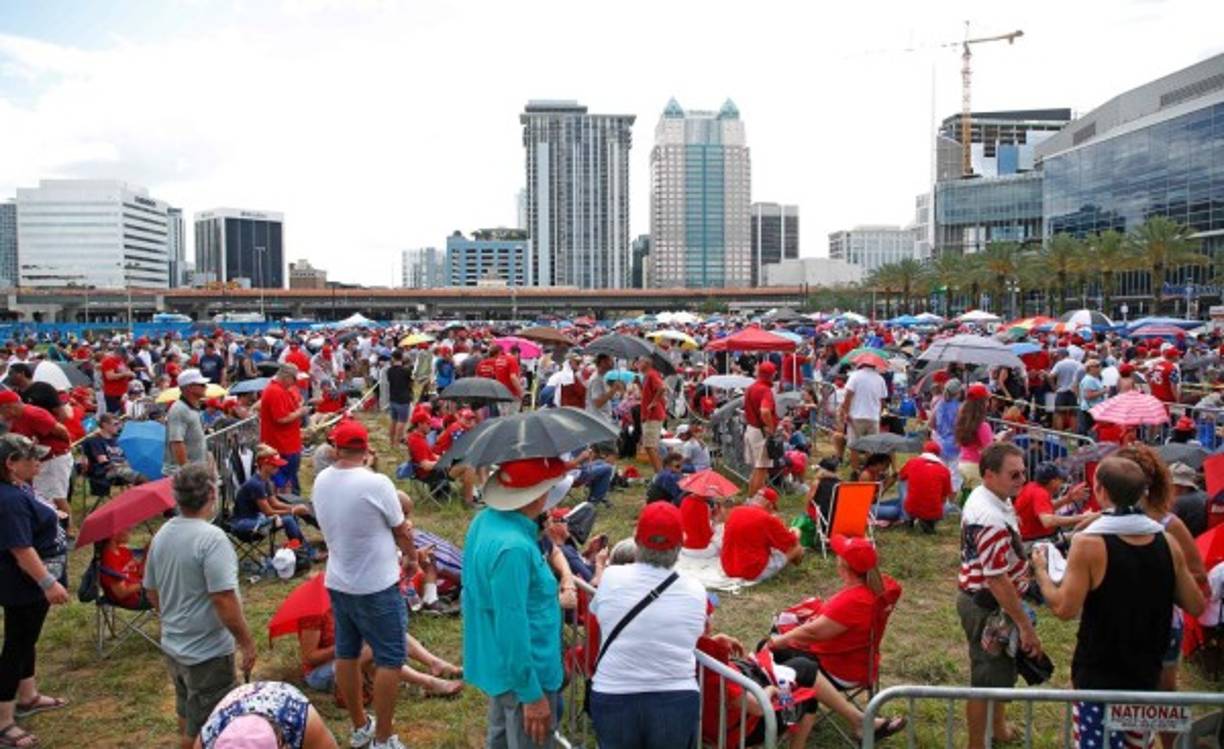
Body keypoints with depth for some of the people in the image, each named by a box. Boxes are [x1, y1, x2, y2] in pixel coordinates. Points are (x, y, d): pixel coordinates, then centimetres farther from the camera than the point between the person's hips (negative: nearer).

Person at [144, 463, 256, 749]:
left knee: (187, 716, 26)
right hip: (207, 653, -8)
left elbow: (151, 592, 13)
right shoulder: (211, 538, -24)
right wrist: (247, 643, -17)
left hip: (172, 646, 8)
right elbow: (224, 601, -27)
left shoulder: (162, 534, 2)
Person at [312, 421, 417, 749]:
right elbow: (401, 530, -8)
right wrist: (412, 557, 13)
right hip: (376, 586, -7)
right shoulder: (376, 483, -21)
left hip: (337, 583, 7)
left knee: (346, 653, 17)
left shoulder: (321, 481, -3)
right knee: (390, 659, 5)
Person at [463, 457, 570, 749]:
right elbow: (513, 627, -29)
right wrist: (532, 694, -22)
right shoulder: (513, 547, -31)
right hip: (522, 672, -9)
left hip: (498, 664, 10)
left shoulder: (484, 521, -1)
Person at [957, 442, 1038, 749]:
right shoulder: (993, 521, -32)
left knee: (1001, 669, 28)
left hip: (976, 597, 11)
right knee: (986, 680, 6)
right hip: (988, 607, -11)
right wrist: (1025, 625, -23)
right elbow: (998, 581, -30)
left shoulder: (981, 497, 1)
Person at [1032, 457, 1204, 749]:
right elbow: (1196, 606, 3)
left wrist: (1041, 570, -5)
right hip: (1147, 675, 5)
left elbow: (1065, 608, -20)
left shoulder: (1089, 543, -20)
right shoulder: (1167, 542, -5)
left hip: (1098, 677, -5)